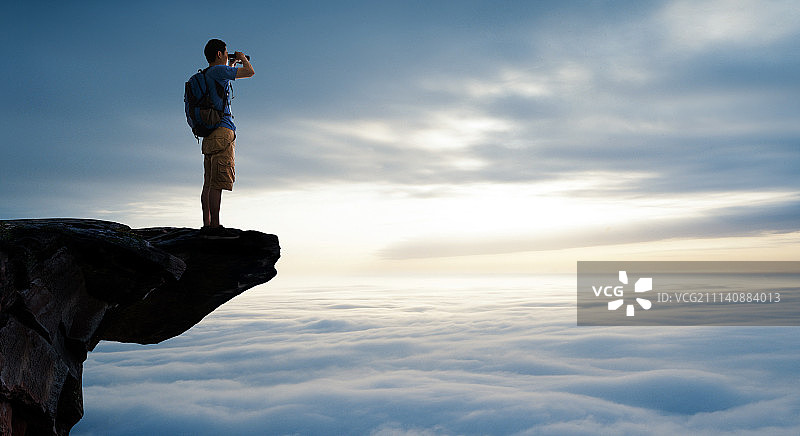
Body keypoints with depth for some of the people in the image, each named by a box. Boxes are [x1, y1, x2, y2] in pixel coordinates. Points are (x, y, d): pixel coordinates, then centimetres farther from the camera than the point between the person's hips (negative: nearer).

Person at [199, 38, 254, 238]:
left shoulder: (206, 76, 21)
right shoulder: (218, 70, -5)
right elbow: (250, 72, -6)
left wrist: (233, 64, 45)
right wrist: (242, 59, 13)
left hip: (210, 136, 10)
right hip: (222, 131, -10)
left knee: (209, 183, 8)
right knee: (217, 183, -13)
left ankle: (207, 225, 9)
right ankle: (215, 226, -16)